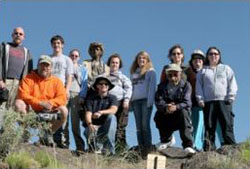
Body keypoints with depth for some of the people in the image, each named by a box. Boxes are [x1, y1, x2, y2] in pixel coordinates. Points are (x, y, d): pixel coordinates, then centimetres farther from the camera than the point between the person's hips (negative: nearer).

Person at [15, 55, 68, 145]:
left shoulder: (56, 81, 7)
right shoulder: (29, 78, 2)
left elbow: (62, 98, -6)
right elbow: (22, 94, -12)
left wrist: (50, 103, -26)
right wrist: (39, 102, -23)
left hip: (47, 111, 1)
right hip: (30, 110, -1)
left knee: (63, 110, -23)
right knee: (18, 103, -28)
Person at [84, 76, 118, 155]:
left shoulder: (112, 98, 7)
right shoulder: (91, 98, 8)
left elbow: (113, 110, -15)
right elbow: (88, 114, -6)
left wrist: (101, 112, -35)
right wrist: (90, 124, -30)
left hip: (106, 127, 1)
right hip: (94, 126, -1)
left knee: (111, 117, -31)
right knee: (88, 131, -36)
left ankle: (109, 148, -33)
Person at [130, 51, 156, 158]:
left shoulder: (151, 71, 7)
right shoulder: (134, 73, 21)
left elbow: (152, 87, -2)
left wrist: (150, 101, -12)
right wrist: (130, 101, 9)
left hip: (146, 100, -5)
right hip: (135, 101, 5)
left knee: (145, 124, -11)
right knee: (139, 126, 1)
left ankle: (148, 148, -10)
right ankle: (141, 149, 2)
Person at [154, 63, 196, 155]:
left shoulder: (186, 85, -2)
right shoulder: (162, 86, 4)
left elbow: (187, 103, -18)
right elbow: (158, 102, -13)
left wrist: (176, 107, -39)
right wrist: (166, 107, -37)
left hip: (180, 113, -2)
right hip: (166, 115, 2)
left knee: (183, 111, -34)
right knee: (158, 115, -28)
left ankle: (188, 145, -39)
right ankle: (166, 139, 3)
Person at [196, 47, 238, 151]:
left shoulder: (226, 69, 18)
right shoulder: (203, 71, 20)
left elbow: (232, 84, 9)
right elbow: (199, 86, 12)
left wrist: (230, 97, -4)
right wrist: (200, 99, -2)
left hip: (224, 101, -1)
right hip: (208, 102, 1)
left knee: (227, 125, -9)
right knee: (209, 126, -4)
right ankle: (209, 147, -4)